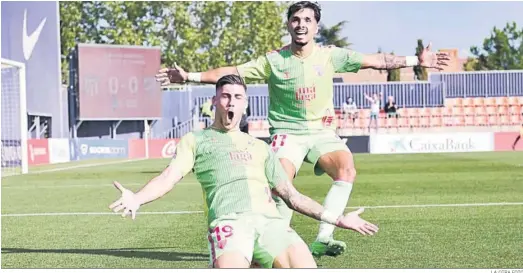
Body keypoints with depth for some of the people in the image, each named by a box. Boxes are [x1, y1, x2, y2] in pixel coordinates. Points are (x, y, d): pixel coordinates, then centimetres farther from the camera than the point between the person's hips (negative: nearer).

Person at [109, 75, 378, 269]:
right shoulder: (195, 140, 22)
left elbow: (292, 196, 29)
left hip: (270, 220, 3)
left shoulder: (260, 147, 31)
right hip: (229, 221, -3)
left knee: (307, 269, -21)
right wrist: (137, 199, -15)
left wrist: (337, 219, 21)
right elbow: (168, 177, 6)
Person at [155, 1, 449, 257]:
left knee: (347, 170, -25)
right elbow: (231, 72, -6)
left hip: (323, 131, 2)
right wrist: (191, 76, -15)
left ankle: (322, 239, -21)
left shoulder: (330, 55, 0)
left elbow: (376, 61, 3)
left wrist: (416, 60, -1)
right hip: (288, 132, -2)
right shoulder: (273, 61, -4)